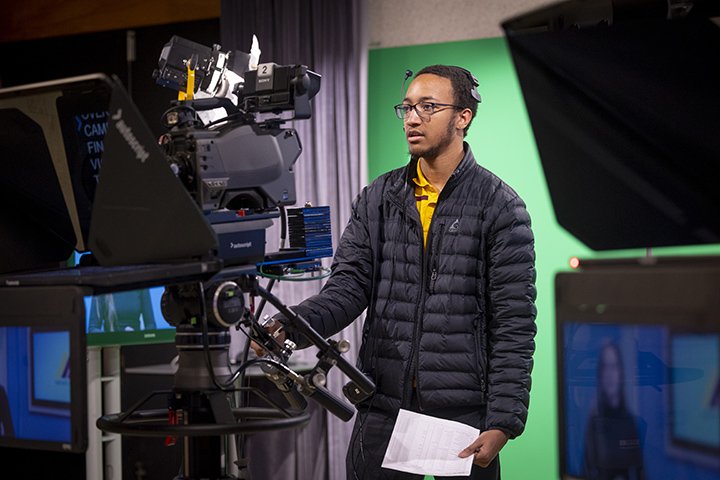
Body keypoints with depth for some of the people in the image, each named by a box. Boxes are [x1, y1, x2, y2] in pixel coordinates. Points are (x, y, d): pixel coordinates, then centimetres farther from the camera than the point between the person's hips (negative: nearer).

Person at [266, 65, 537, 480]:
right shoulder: (377, 200, 10)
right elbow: (348, 287, 3)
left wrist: (502, 423, -12)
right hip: (383, 409, 3)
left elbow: (514, 325, -6)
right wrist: (292, 325, -18)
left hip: (463, 413, -3)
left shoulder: (500, 206, -2)